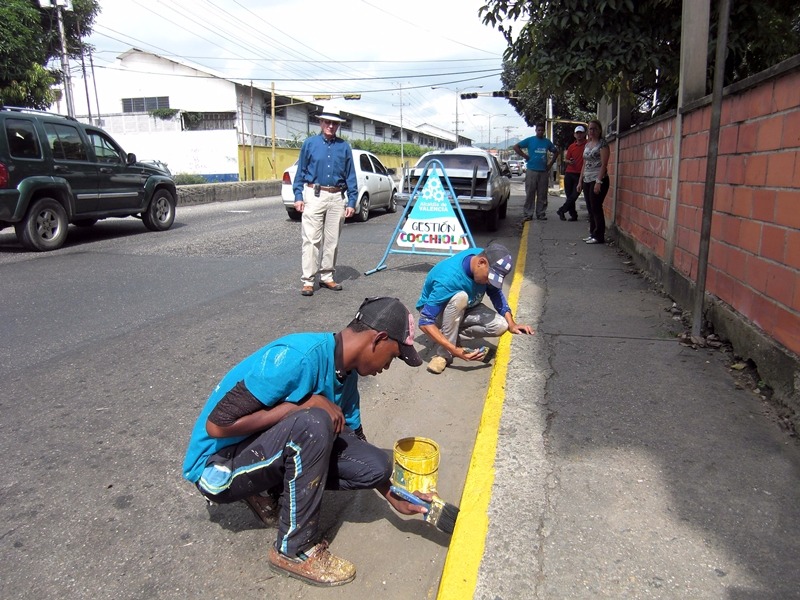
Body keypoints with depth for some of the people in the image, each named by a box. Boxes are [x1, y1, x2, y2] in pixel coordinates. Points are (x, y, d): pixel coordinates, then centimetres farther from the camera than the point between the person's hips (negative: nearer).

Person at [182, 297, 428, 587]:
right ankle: (294, 551, -13)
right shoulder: (297, 357, -29)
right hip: (217, 466, -7)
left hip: (269, 452, 7)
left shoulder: (346, 373, -2)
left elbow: (355, 439, 11)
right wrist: (304, 405, -27)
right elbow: (217, 425, -29)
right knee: (314, 422, -34)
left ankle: (270, 489, 9)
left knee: (377, 465, -7)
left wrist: (394, 498, 10)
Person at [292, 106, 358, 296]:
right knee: (311, 239, -5)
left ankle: (327, 277, 18)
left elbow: (351, 176, 10)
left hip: (336, 197, 2)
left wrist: (352, 201, 3)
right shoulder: (310, 143, 6)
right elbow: (300, 171, 7)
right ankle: (308, 281, -3)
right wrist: (298, 196, -1)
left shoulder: (344, 147, 9)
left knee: (332, 241, 7)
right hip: (314, 195, -2)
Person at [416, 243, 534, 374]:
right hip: (436, 311, -6)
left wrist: (511, 324, -11)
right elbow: (425, 322, -37)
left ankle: (451, 336, -4)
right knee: (460, 297, -39)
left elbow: (496, 292, -1)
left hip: (464, 309, 6)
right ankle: (444, 353, -27)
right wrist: (455, 350, -41)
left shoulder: (486, 259, -18)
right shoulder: (448, 278, -37)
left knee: (500, 326, -19)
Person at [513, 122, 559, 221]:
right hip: (531, 170, -3)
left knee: (542, 194, 5)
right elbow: (516, 147, 2)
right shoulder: (530, 140, 3)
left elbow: (556, 152, 24)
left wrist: (551, 163, 11)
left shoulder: (547, 142, 12)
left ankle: (541, 214, 13)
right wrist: (525, 156, -4)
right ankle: (527, 214, 1)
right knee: (530, 193, -3)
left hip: (544, 171, 3)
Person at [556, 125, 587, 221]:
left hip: (580, 175, -4)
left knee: (574, 195, -7)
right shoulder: (571, 146, 11)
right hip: (569, 173, 4)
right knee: (569, 195, 4)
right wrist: (569, 161, -4)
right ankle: (573, 215, 14)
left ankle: (561, 211, 9)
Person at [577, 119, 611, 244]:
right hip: (587, 180, 7)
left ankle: (599, 236, -1)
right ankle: (592, 234, 16)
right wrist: (580, 180, 14)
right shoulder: (587, 144, 16)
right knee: (590, 208, 9)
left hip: (598, 180, -7)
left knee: (596, 208, -6)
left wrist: (598, 182, -20)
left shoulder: (602, 143, -6)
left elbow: (604, 164, -13)